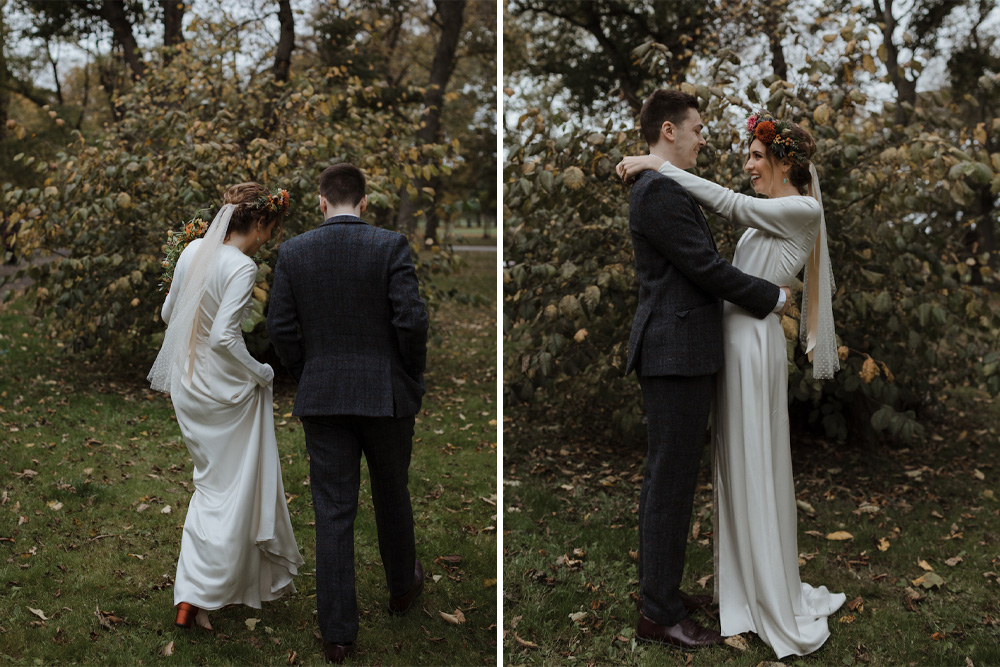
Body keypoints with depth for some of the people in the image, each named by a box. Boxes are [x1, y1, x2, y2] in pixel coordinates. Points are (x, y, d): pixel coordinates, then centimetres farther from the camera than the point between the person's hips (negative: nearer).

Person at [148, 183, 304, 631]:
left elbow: (169, 313, 13)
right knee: (230, 491, 4)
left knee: (212, 483, 21)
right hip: (224, 389, -8)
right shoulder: (241, 267, -21)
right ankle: (194, 598, 4)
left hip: (187, 384, 8)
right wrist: (260, 373, -12)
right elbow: (224, 337, -27)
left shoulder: (194, 250, 2)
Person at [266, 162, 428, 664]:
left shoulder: (293, 252, -1)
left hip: (321, 397, 1)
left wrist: (307, 377, 12)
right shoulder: (390, 246, -8)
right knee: (392, 496, 20)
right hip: (386, 394, -1)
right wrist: (413, 375, 2)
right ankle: (402, 586, 41)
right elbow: (411, 319, -13)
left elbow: (280, 327, 0)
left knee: (333, 512, 4)